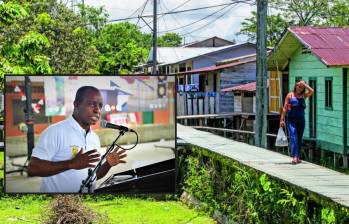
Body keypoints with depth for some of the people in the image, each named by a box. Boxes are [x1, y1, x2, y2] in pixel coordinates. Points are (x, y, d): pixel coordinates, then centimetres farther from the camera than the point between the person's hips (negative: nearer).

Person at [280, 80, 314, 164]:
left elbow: (311, 91, -6)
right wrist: (282, 119, -6)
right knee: (293, 137, -15)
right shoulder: (290, 95, 3)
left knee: (299, 139, 8)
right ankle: (294, 157, -25)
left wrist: (304, 84, -2)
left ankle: (298, 157, 17)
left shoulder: (303, 96, 11)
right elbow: (285, 108, 0)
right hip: (291, 120, -4)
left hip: (301, 119, 4)